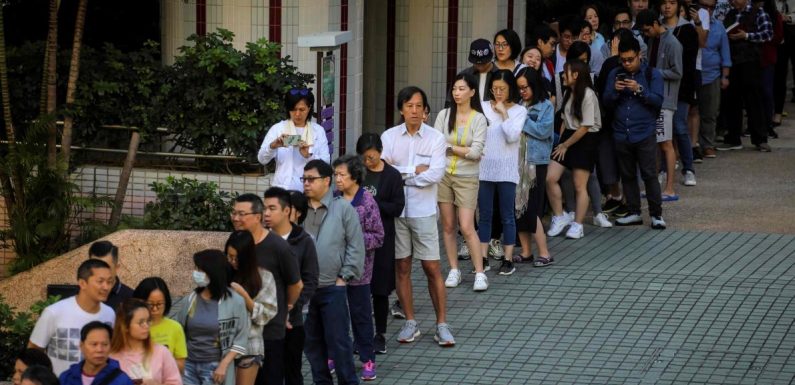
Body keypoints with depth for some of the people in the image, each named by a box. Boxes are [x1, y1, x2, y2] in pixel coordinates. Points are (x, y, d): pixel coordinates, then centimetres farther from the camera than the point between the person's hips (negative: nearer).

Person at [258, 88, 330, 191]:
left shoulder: (318, 131, 10)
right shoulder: (277, 128, 7)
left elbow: (325, 162, 2)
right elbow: (262, 159, -1)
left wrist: (309, 156, -16)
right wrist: (273, 146, -20)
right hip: (283, 188, -1)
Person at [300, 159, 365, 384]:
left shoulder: (343, 209, -3)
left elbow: (356, 246, -2)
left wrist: (345, 277, -6)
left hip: (332, 287, -4)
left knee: (338, 340, -1)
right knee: (311, 340, 10)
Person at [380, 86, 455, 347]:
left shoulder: (435, 138, -3)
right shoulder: (389, 137, 2)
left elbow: (436, 174, -14)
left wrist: (399, 174, -11)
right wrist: (415, 171, -15)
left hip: (423, 211, -2)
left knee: (432, 268, -1)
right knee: (402, 267, 7)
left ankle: (442, 325, 5)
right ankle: (410, 323, 17)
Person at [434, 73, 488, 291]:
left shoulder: (478, 119, -4)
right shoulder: (444, 115, 2)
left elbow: (476, 152, -11)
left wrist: (450, 147, -9)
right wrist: (463, 150, -10)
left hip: (466, 177, -3)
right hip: (444, 174, 3)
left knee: (467, 227, -8)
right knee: (448, 226, 6)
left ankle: (480, 273, -1)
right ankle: (454, 270, 16)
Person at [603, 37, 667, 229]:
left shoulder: (652, 74, 0)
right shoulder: (615, 74, 9)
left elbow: (658, 101, -9)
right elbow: (606, 102, 5)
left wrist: (639, 90, -22)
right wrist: (615, 91, -15)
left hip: (645, 134, -4)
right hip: (622, 133, 4)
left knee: (649, 175, -6)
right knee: (627, 175, 9)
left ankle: (656, 214, 0)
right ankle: (634, 212, 18)